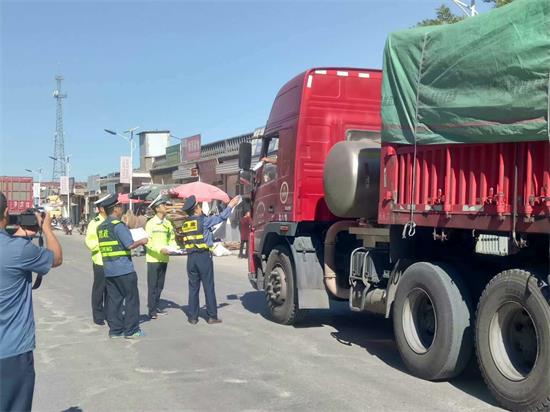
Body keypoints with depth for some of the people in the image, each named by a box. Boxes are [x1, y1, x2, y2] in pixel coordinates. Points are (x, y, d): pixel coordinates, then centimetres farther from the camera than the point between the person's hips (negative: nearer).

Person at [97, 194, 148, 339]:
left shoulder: (101, 226, 11)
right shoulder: (118, 225, -13)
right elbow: (130, 245, -19)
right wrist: (141, 241, 0)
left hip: (108, 269, 8)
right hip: (123, 268, -8)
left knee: (114, 299, 11)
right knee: (132, 299, 1)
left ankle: (115, 330, 14)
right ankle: (131, 330, 3)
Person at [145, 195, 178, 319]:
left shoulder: (168, 223, 8)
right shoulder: (151, 223, -9)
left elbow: (172, 239, 14)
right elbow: (148, 242, -14)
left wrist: (174, 247, -6)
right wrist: (160, 249, -25)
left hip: (164, 259, 6)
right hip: (153, 258, -6)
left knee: (160, 285, 12)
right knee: (152, 285, -2)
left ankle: (157, 306, 21)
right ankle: (152, 310, 1)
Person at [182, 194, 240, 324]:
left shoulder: (186, 224, 9)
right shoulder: (203, 220, -8)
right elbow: (221, 217, -4)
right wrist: (230, 206, 10)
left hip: (191, 257, 5)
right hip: (204, 256, -5)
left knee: (193, 287, 9)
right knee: (208, 287, 1)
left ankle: (193, 317, 10)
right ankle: (212, 316, 5)